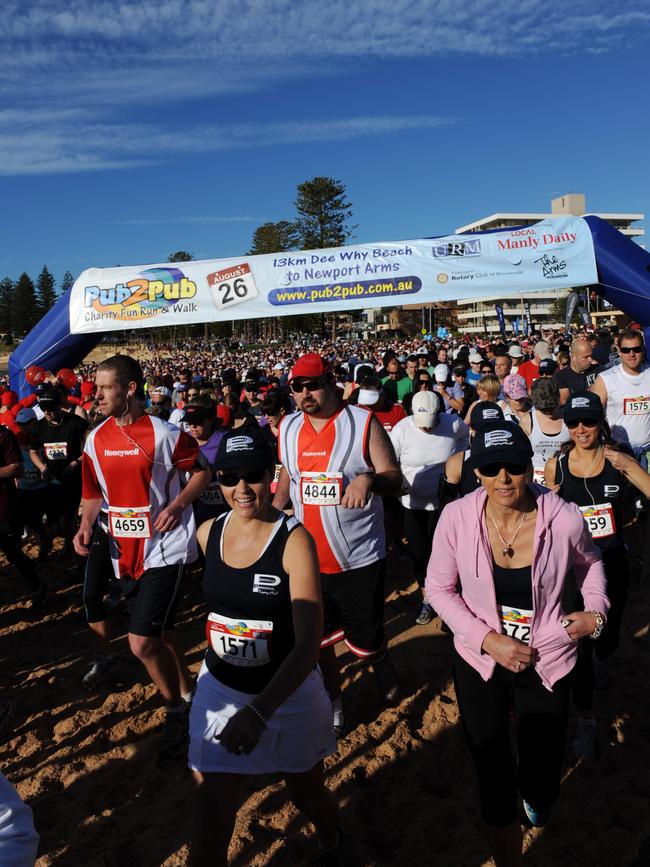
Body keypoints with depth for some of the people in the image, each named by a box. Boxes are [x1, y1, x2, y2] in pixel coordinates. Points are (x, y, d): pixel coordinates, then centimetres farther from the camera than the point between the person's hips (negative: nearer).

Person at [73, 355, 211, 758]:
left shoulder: (165, 434, -13)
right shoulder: (96, 439, 3)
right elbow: (95, 494, 13)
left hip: (164, 550, -6)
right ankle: (187, 696, 41)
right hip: (124, 551, 6)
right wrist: (86, 525, -5)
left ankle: (176, 711, 16)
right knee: (157, 634, 18)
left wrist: (178, 505, -18)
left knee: (143, 642, -9)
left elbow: (202, 472, -3)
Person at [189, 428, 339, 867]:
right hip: (219, 690, 3)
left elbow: (309, 643, -25)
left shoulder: (295, 540, -21)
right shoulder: (208, 532, -5)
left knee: (308, 793, 23)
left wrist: (260, 710, -37)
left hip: (289, 692, -3)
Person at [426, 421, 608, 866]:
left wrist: (596, 610, -8)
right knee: (495, 784, 10)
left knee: (541, 782, 15)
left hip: (548, 663, 0)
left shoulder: (565, 519, -18)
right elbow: (439, 587, -7)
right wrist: (487, 639, -16)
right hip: (480, 660, 0)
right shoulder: (457, 517, -19)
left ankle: (535, 797, 56)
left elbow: (589, 562, 6)